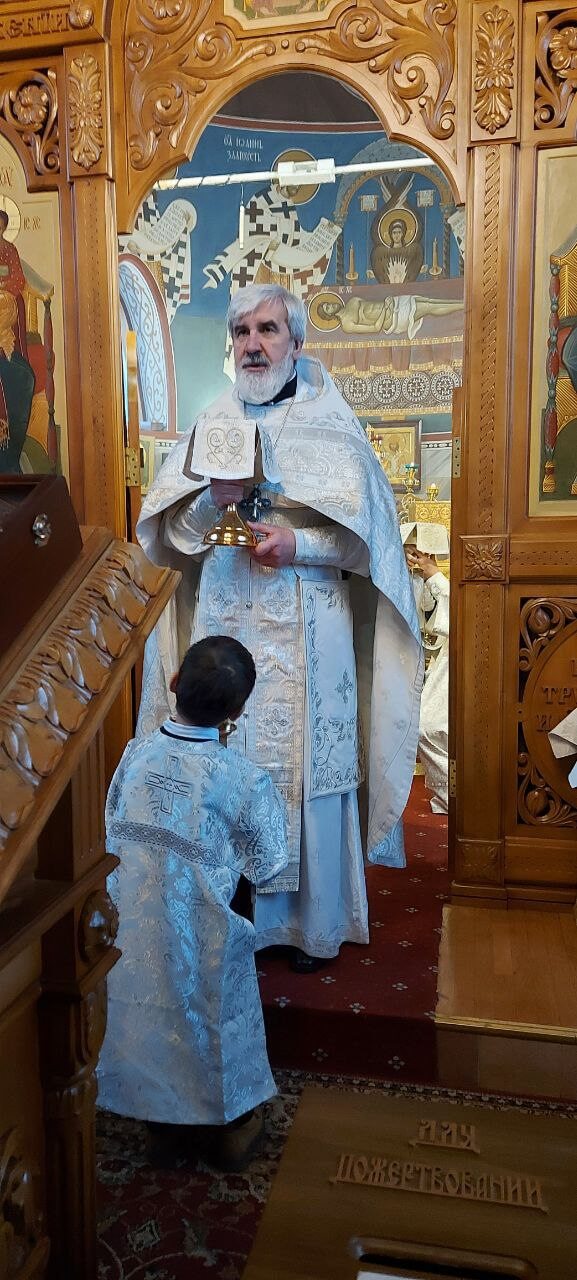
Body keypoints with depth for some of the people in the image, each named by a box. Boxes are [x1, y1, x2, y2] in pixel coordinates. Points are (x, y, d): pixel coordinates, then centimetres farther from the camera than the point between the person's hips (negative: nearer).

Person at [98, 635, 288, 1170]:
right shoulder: (246, 781, -20)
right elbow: (266, 866, -6)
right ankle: (232, 1129, 38)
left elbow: (114, 831, 6)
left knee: (146, 1017, 30)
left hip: (130, 929, 4)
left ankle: (159, 1111, 47)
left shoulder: (135, 753, -8)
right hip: (200, 940, -4)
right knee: (217, 1025, 23)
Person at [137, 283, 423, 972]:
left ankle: (314, 922, 21)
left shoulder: (332, 425, 4)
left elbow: (368, 533, -1)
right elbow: (162, 535, 6)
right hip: (225, 637, 3)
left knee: (307, 771, 3)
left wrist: (300, 544, -16)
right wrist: (213, 497, -13)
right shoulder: (211, 424, 12)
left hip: (307, 643, -2)